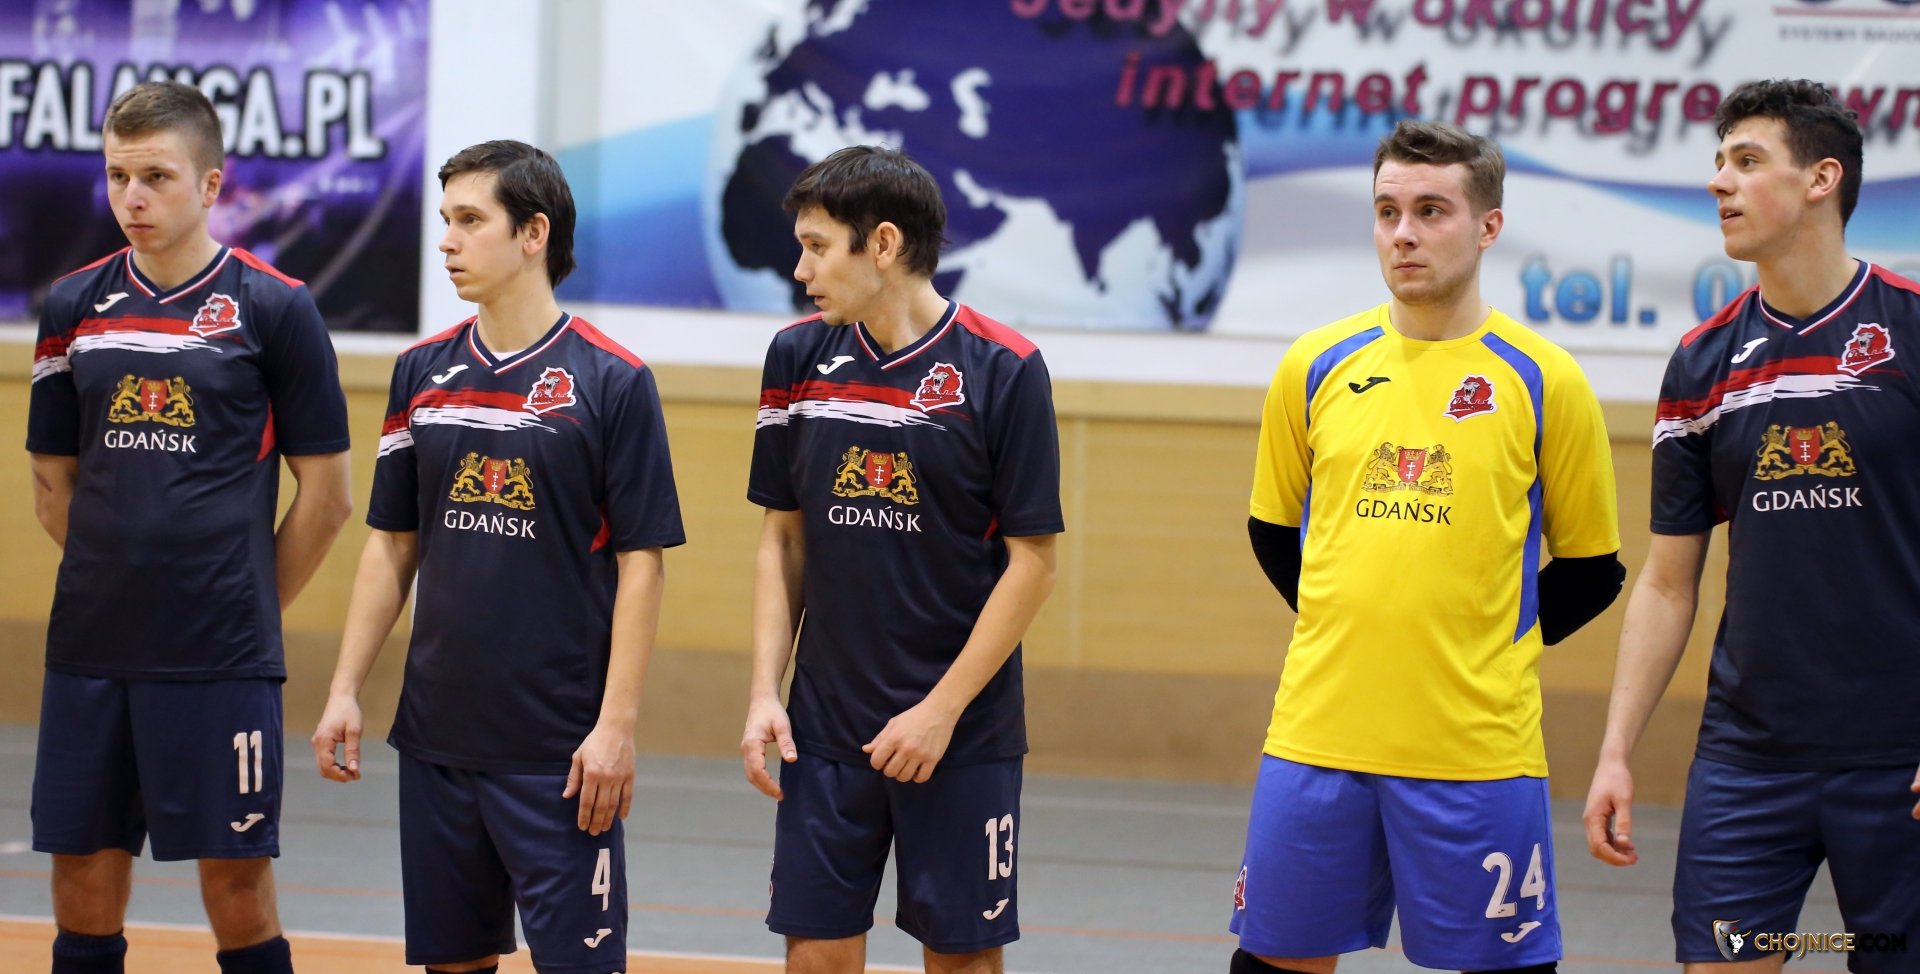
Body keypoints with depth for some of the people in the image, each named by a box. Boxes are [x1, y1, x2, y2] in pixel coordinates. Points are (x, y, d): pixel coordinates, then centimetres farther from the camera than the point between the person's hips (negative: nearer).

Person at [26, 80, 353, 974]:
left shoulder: (274, 309, -4)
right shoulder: (75, 307, 6)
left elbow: (325, 495, 0)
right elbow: (54, 484, 15)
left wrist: (249, 603, 3)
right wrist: (119, 582, 11)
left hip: (221, 660, -4)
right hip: (91, 654, 4)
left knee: (237, 894, -1)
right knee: (84, 892, 7)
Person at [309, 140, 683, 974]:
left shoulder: (611, 381, -7)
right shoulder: (423, 373, 8)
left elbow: (641, 562, -7)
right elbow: (392, 545, 14)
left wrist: (616, 726, -13)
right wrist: (345, 691, 7)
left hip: (560, 748, -5)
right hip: (437, 736, 5)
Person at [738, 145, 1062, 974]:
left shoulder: (1003, 369, -9)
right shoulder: (798, 358, 3)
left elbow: (1032, 559, -8)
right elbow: (781, 537, 10)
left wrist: (942, 711, -13)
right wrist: (764, 692, 0)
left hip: (963, 736, -3)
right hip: (825, 728, 3)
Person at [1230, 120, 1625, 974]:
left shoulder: (1542, 382, -1)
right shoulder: (1315, 367, 6)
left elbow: (1590, 571, 5)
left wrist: (1480, 648, 1)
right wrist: (1353, 632, 12)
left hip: (1478, 752, -3)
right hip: (1316, 735, 3)